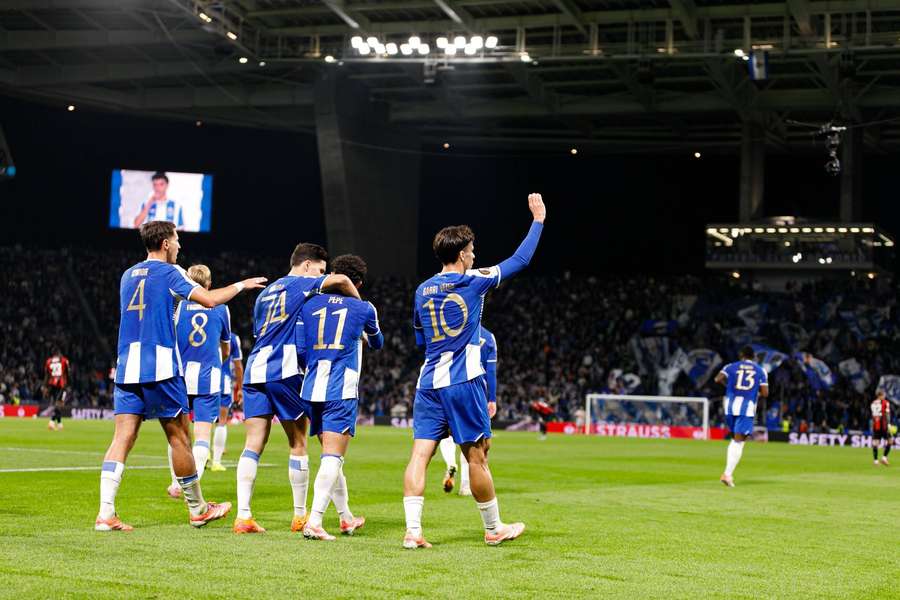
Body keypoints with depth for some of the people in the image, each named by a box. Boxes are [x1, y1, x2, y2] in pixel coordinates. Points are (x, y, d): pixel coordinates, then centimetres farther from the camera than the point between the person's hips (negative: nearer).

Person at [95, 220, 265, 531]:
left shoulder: (128, 275, 17)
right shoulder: (168, 272, -2)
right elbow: (209, 299, -11)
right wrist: (241, 285, 5)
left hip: (126, 368, 6)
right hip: (161, 368, -6)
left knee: (122, 438, -1)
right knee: (179, 438, 4)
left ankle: (105, 514, -12)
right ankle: (198, 509, 15)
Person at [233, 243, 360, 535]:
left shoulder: (265, 293, 26)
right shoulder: (301, 284, 4)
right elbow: (340, 280, -11)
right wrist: (359, 304, 6)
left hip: (254, 370, 6)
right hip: (283, 372, -6)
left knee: (253, 445, 1)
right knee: (298, 444, 6)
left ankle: (243, 516, -9)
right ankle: (300, 515, 11)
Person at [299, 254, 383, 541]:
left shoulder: (310, 304, 10)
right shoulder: (364, 308, 6)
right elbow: (377, 343, 25)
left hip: (312, 388, 4)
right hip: (341, 391, -4)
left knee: (330, 455, 17)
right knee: (333, 457, -9)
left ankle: (346, 517, 28)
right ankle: (314, 521, -23)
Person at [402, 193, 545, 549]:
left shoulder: (422, 291, 11)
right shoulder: (473, 282, -3)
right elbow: (520, 260, 6)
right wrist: (538, 220, 15)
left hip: (429, 384, 5)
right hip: (464, 384, -4)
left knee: (420, 455, -2)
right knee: (477, 457, 5)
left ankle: (412, 530, -11)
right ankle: (494, 529, 17)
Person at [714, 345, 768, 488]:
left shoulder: (731, 367, 10)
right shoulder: (760, 371, 11)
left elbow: (718, 379, -6)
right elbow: (765, 393, 3)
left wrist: (728, 386, 12)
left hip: (731, 405, 2)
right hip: (748, 407, -2)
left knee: (735, 438, 21)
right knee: (739, 441, -6)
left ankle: (728, 472, 12)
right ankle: (727, 474, -19)